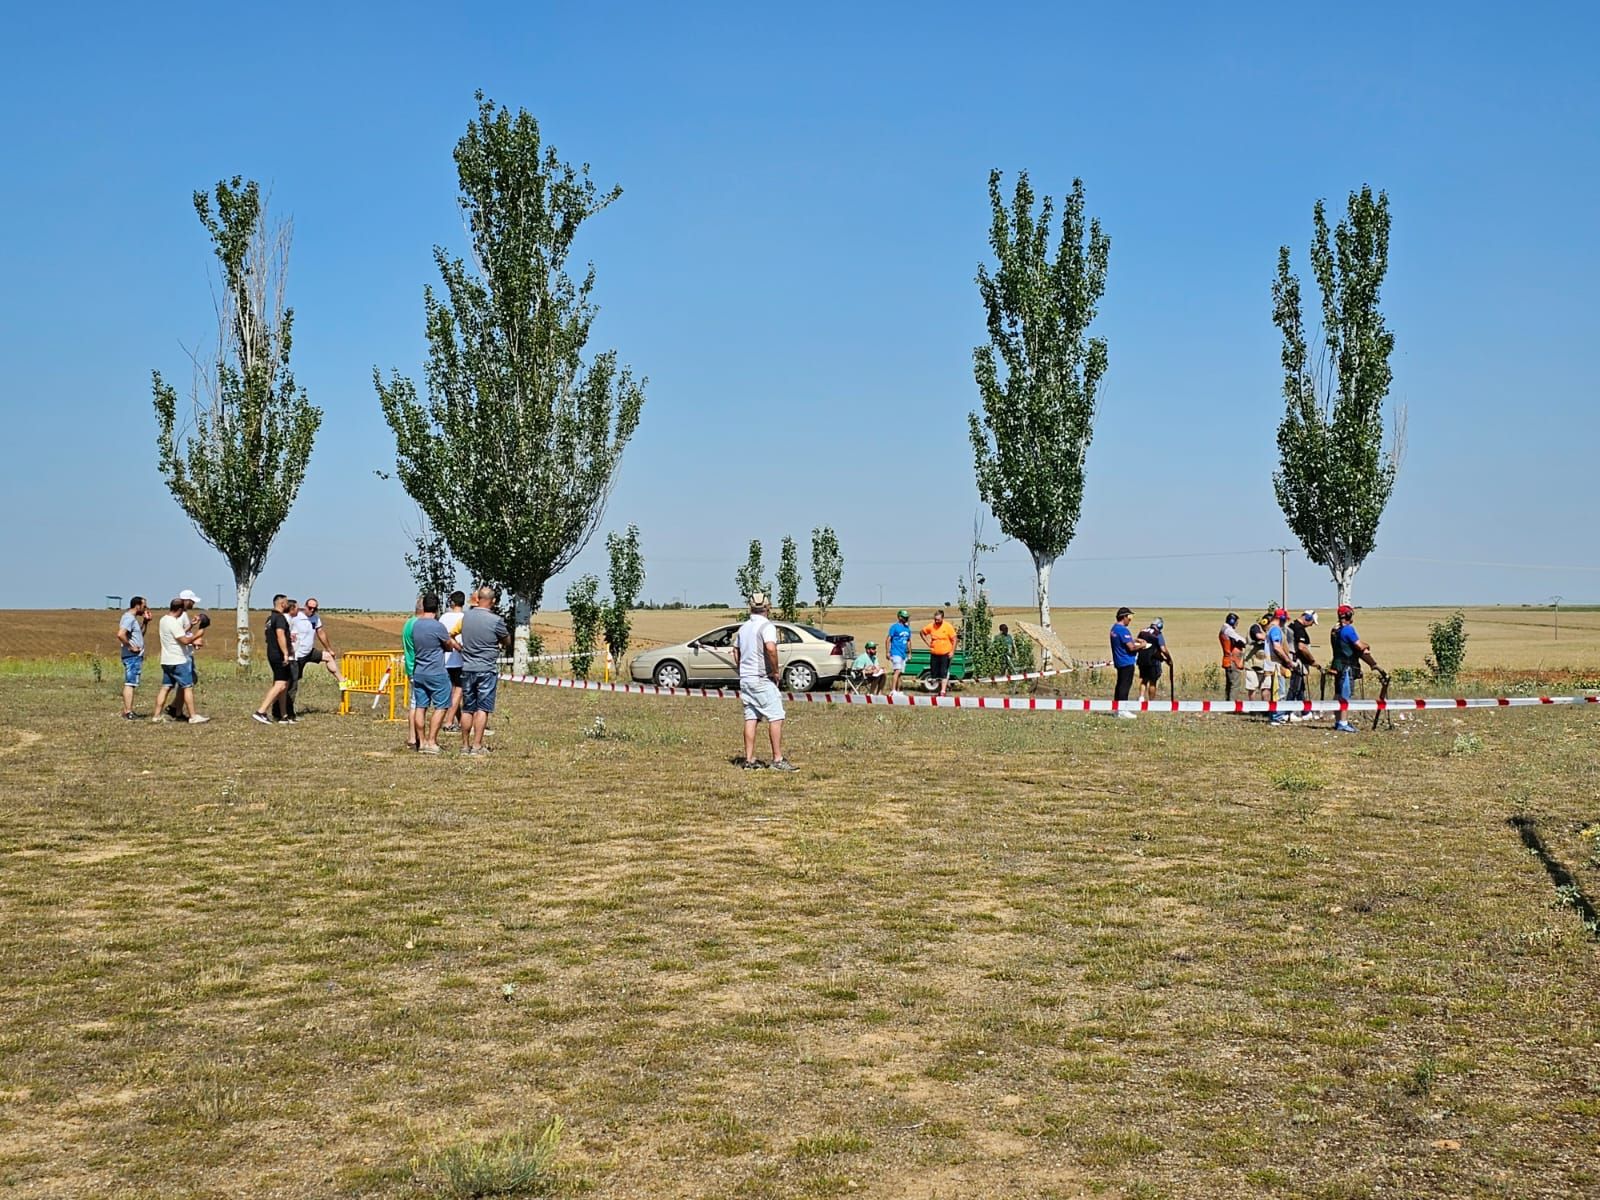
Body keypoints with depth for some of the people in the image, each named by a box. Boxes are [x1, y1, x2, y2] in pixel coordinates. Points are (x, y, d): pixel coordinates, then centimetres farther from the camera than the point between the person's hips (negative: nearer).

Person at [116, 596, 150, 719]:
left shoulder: (132, 618, 17)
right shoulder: (129, 618, -15)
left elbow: (140, 634, 28)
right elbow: (120, 635, -29)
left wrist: (145, 621, 16)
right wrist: (131, 647, -21)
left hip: (136, 656, 11)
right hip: (132, 656, -11)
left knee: (129, 683, 13)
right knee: (130, 683, -10)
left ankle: (127, 711, 18)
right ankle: (128, 712, -11)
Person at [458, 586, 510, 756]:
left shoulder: (466, 615, 1)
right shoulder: (496, 620, -13)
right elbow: (507, 642, 1)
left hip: (467, 669, 4)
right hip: (487, 670, -4)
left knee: (467, 709, 11)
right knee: (483, 708, -1)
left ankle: (465, 745, 16)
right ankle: (477, 745, -5)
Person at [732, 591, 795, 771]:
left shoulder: (743, 627, 14)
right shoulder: (767, 626, -11)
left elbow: (736, 653, 21)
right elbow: (771, 648, -27)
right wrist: (775, 671, -16)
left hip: (744, 678, 8)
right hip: (762, 679, -8)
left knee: (751, 718, 8)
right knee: (776, 717, -4)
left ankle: (750, 760, 7)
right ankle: (777, 759, -6)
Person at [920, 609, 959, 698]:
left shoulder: (948, 626, -10)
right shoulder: (931, 626, -1)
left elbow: (954, 639, -7)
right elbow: (922, 633, 15)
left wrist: (952, 652, -12)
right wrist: (927, 643, 5)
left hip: (945, 654, -4)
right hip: (934, 654, 4)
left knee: (944, 674, -8)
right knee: (934, 674, 8)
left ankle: (943, 691, -7)